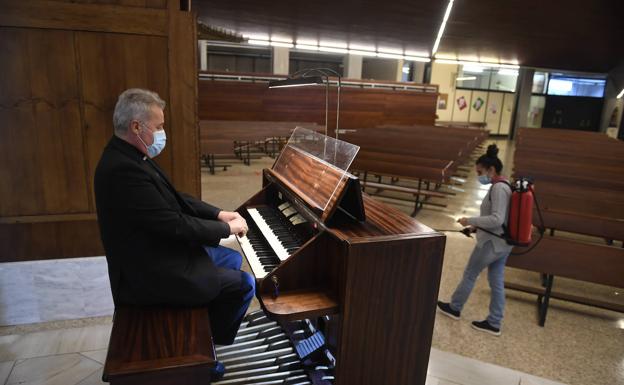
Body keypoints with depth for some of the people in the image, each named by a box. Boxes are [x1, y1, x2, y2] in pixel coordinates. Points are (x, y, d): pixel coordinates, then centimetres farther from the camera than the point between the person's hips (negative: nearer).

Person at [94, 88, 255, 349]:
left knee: (232, 259, 19)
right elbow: (175, 225, -28)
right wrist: (226, 228, -14)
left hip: (156, 251, 10)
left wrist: (218, 214, 0)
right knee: (244, 284, -5)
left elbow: (174, 199, 10)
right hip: (150, 273, -10)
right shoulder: (124, 169, -29)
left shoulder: (129, 156, 3)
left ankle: (210, 329, 32)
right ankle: (210, 342, 18)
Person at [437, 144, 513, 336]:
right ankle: (494, 323, 23)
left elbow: (497, 219, -28)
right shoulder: (505, 186, 8)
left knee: (469, 275, 9)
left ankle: (454, 308, 28)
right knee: (497, 282, 14)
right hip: (503, 243, 9)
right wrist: (477, 226, 11)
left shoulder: (498, 188, -22)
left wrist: (470, 220, -22)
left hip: (491, 243, -9)